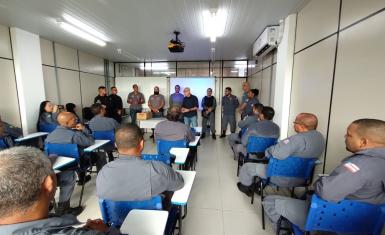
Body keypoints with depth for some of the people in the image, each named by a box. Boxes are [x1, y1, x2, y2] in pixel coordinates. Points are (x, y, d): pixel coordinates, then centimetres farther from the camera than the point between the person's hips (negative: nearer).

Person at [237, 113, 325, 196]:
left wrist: (268, 151, -14)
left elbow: (276, 153, -37)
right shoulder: (320, 137, -2)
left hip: (285, 179, -9)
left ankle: (245, 186, 34)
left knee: (247, 166, 8)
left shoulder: (298, 139, -32)